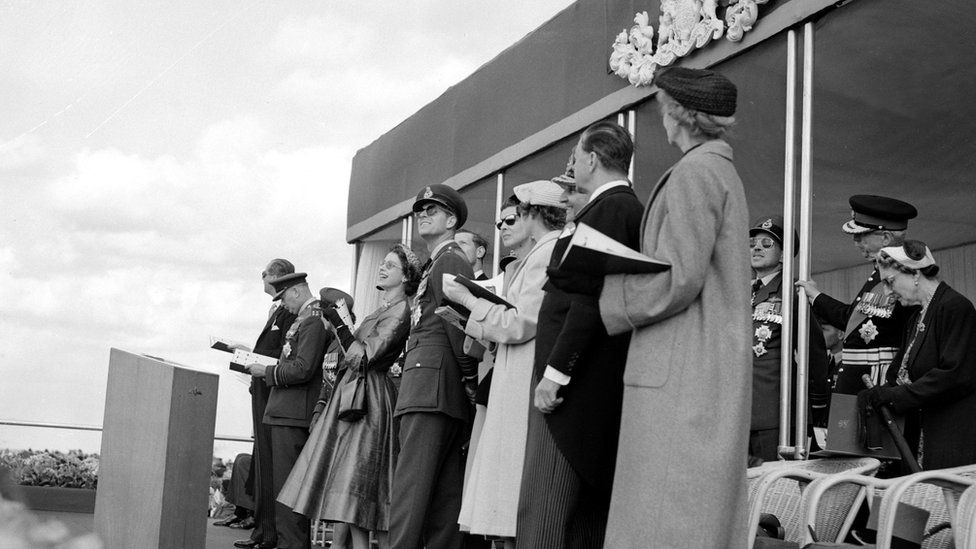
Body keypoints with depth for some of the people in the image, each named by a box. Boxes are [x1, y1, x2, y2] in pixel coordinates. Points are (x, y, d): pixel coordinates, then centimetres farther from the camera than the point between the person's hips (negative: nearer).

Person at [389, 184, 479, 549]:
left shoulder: (449, 259, -3)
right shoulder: (434, 265, 27)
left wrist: (470, 380, -16)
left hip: (432, 382, -10)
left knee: (411, 487, -16)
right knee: (442, 495, 6)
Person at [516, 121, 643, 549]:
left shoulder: (610, 209, -11)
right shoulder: (624, 207, 19)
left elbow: (591, 298, -20)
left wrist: (554, 372, -20)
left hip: (580, 382, -10)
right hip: (598, 386, 10)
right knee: (588, 510, 12)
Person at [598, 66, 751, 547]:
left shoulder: (695, 171, -10)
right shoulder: (722, 172, 21)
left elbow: (677, 280, -17)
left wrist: (600, 302, -5)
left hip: (682, 376, -10)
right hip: (712, 375, 10)